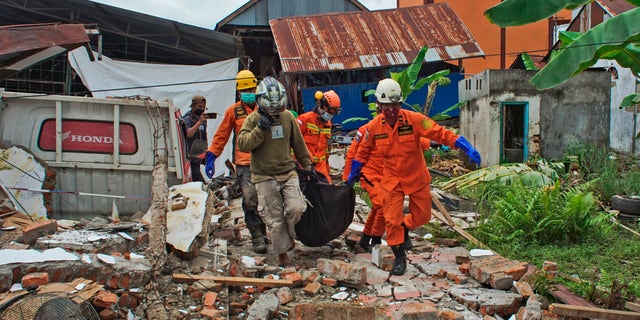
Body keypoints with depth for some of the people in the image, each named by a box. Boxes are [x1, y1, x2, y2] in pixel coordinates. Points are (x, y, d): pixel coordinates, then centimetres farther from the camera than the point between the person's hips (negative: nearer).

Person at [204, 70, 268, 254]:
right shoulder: (233, 111, 7)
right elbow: (221, 136, 11)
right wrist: (211, 157, 4)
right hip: (244, 163, -1)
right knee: (250, 200, -11)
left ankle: (262, 232, 25)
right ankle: (257, 238, -4)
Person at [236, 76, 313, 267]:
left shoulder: (288, 117, 4)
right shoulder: (253, 119, -5)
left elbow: (298, 143, 13)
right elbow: (242, 144, -16)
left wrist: (307, 165, 16)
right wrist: (260, 129, -24)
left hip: (288, 172, 2)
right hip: (265, 177, -2)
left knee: (297, 207, -15)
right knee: (275, 219, 2)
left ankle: (289, 234, 18)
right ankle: (282, 253, 19)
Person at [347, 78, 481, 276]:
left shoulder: (414, 119, -19)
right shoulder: (374, 127, -10)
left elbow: (441, 133, -22)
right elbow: (363, 152, 7)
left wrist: (467, 148, -32)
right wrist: (353, 175, 16)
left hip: (417, 178, 0)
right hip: (392, 180, 0)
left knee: (422, 216, 12)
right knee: (392, 220, -3)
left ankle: (404, 227, 45)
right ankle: (399, 258, 17)